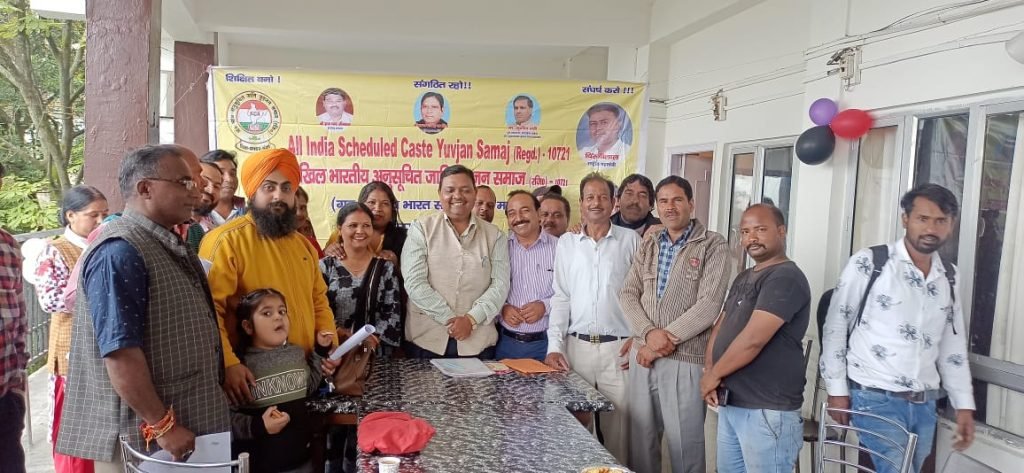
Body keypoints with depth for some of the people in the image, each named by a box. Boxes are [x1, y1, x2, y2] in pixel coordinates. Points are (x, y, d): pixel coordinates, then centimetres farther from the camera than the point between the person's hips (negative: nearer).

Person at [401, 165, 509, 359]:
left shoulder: (494, 235, 6)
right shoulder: (421, 228, 1)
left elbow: (500, 284, -1)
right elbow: (414, 282, -8)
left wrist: (471, 319, -13)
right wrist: (450, 319, -13)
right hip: (425, 339, -1)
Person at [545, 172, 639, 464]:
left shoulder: (630, 240, 3)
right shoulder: (566, 242, 8)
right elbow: (560, 297, 6)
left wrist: (639, 338, -5)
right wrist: (554, 346, -1)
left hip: (619, 347, -2)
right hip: (576, 345, 2)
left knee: (618, 425, 4)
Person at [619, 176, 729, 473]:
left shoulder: (713, 245, -4)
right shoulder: (648, 246, 12)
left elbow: (709, 304, -13)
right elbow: (628, 295, 5)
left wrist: (666, 338, -13)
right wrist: (649, 333, -12)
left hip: (685, 360, -4)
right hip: (642, 355, 5)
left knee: (684, 444, 5)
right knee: (641, 440, 13)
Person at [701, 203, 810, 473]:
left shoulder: (786, 278, -15)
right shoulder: (743, 279, 15)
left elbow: (752, 340, -24)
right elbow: (721, 326, 15)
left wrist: (714, 375, -11)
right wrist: (709, 371, -2)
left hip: (767, 411, -9)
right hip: (730, 403, 9)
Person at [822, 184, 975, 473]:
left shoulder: (948, 278, 9)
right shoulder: (869, 263, -9)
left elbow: (953, 345, 15)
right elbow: (836, 326, -6)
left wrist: (964, 405, 11)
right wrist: (837, 389, -6)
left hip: (924, 406, 6)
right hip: (875, 399, -5)